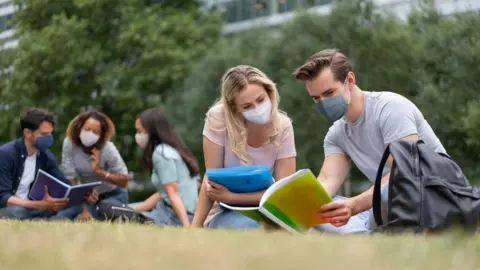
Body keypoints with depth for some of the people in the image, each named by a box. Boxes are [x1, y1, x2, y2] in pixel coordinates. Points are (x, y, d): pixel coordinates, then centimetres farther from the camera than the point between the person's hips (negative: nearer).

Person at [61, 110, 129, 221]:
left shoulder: (107, 148, -25)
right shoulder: (69, 143, -20)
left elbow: (124, 180, -19)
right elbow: (71, 179, -17)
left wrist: (99, 171, -33)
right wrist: (83, 210, -22)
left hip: (113, 194, -2)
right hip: (88, 195, 2)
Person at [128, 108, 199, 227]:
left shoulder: (160, 153, -11)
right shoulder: (171, 149, 17)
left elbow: (173, 194, -18)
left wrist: (187, 227, -22)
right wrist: (132, 210, 13)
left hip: (174, 216, -10)